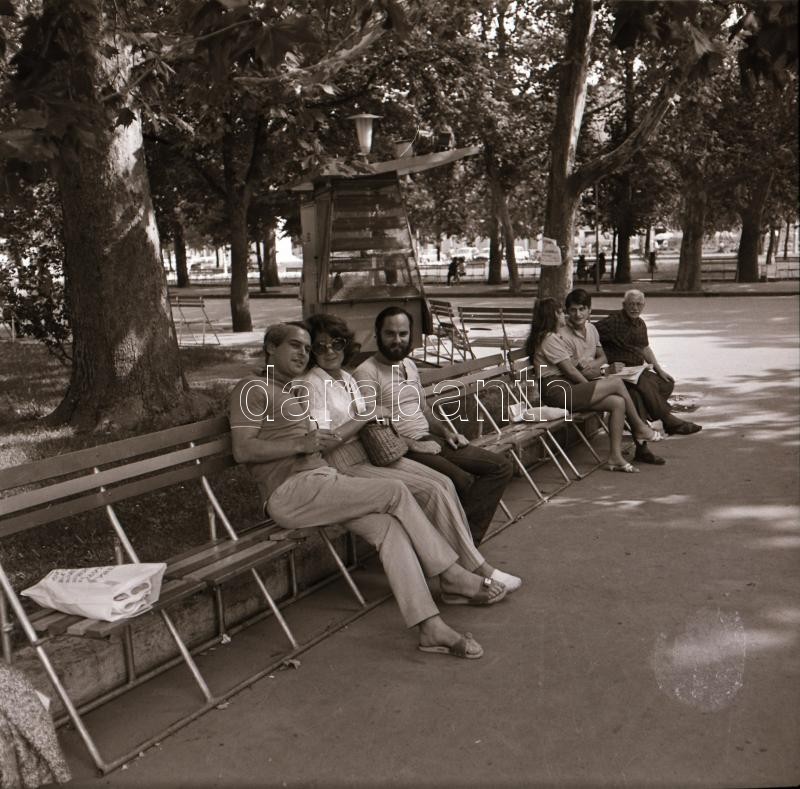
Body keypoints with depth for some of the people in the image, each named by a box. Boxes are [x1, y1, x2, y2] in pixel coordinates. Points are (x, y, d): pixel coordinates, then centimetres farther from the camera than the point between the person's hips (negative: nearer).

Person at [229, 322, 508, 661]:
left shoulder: (297, 390, 26)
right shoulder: (253, 389, -2)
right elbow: (242, 450, -13)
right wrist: (302, 444, -16)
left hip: (320, 478, 8)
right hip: (290, 492, -8)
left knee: (389, 525, -17)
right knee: (395, 492, -16)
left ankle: (430, 627, -20)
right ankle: (454, 576, -3)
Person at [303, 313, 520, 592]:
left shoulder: (347, 378, 15)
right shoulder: (311, 384, -9)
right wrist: (368, 416, -13)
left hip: (372, 454, 8)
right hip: (347, 468, -8)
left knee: (444, 483, -10)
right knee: (431, 491, -20)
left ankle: (465, 563, -8)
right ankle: (475, 569, -10)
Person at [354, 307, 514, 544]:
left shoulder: (409, 365, 18)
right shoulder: (366, 372, -9)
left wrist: (446, 432, 9)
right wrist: (412, 446, -19)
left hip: (429, 440, 9)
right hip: (402, 451, -9)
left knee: (501, 467, -4)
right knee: (464, 482, -29)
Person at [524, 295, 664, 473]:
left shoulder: (557, 337, 24)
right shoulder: (549, 339, -9)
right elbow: (570, 370, -11)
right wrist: (591, 386, 0)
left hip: (567, 388, 10)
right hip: (558, 391, -10)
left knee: (618, 402, -8)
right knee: (616, 383, -12)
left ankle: (615, 458, -7)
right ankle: (640, 428, 6)